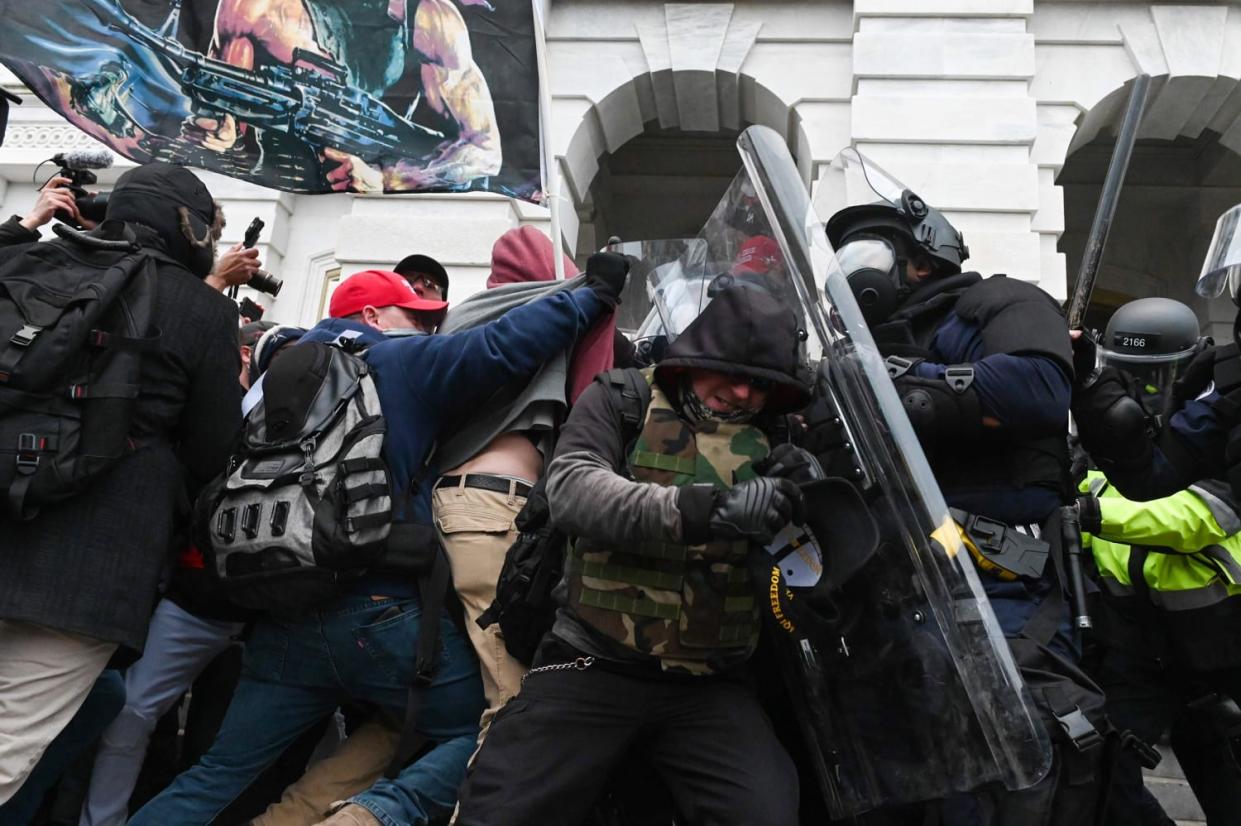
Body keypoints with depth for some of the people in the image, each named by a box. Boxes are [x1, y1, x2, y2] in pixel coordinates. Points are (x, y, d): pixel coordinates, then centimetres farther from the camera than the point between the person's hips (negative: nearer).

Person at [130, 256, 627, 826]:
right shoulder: (400, 362, 0)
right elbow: (505, 346, -10)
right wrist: (594, 294, -1)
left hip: (284, 615, 6)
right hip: (383, 611, -6)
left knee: (219, 775, 13)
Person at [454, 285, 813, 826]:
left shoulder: (771, 443, 10)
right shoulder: (621, 402, 4)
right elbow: (571, 489, -16)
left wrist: (807, 507, -13)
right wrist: (705, 509, -29)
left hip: (708, 687, 2)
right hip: (593, 665, -2)